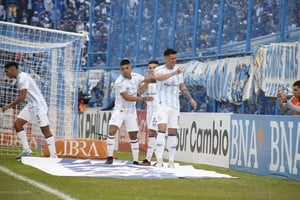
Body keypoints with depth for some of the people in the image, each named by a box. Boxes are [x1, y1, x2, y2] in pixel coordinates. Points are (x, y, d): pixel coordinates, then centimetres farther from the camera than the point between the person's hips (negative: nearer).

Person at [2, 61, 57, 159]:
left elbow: (22, 97, -22)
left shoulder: (22, 79, -18)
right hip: (30, 105, 10)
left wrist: (9, 105, -13)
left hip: (38, 105, -10)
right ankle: (26, 150, 3)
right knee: (17, 124, 2)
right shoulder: (21, 77, 11)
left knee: (45, 130, -7)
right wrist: (11, 104, 15)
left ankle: (53, 155, -5)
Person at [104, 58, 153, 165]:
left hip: (131, 111, 5)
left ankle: (136, 160, 15)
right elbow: (127, 97, -24)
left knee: (133, 136, 8)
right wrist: (143, 99, -27)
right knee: (112, 131, -21)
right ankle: (110, 157, -12)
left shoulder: (136, 76, -4)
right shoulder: (119, 82, -21)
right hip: (119, 110, -5)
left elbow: (147, 80, 14)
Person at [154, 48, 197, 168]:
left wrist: (190, 99, 14)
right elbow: (159, 77, -31)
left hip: (175, 106, 5)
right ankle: (159, 160, -21)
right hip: (162, 104, -5)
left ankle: (171, 161, 10)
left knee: (173, 133, 5)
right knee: (162, 129, -19)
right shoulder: (159, 70, -6)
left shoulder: (178, 70, 9)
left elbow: (182, 86, 21)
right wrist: (174, 73, -40)